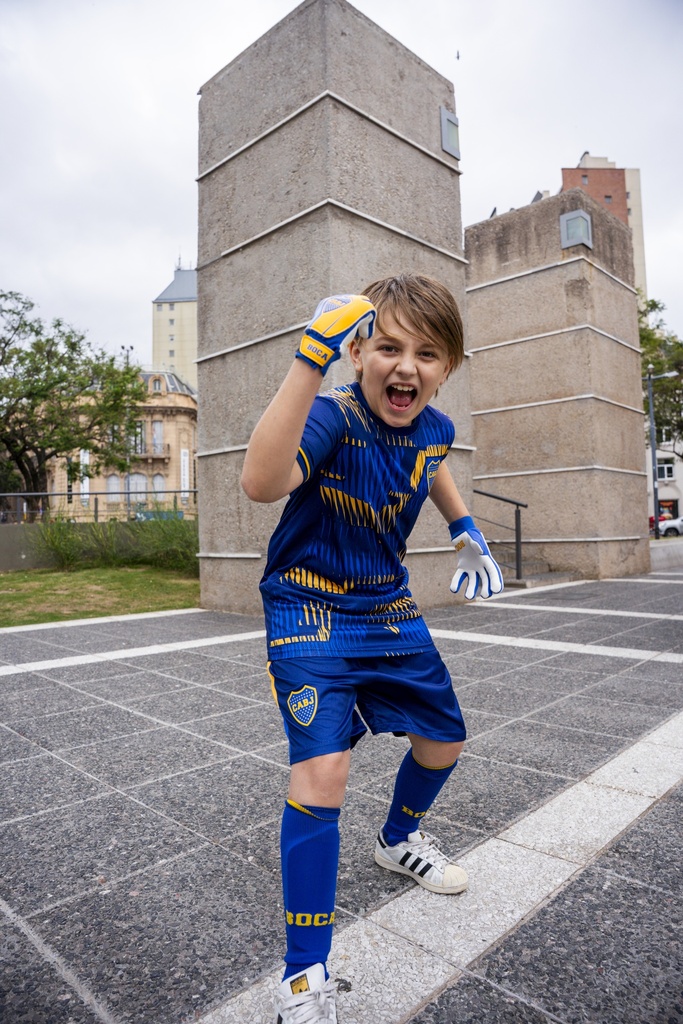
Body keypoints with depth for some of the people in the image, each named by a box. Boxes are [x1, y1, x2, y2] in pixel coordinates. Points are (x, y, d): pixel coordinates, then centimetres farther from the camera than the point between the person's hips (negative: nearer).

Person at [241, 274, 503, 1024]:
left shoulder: (434, 428, -6)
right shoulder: (333, 417, -26)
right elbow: (262, 483, -48)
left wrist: (464, 528, 11)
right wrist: (311, 359, -52)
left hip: (388, 609, 7)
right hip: (309, 610, -6)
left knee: (444, 740, 17)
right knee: (322, 768, -21)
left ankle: (398, 840, 50)